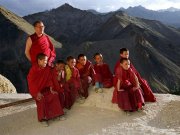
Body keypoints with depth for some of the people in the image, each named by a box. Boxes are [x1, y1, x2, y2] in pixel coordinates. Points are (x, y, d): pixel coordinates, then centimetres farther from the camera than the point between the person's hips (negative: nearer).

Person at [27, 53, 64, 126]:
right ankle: (43, 118, -17)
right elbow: (31, 82, -17)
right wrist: (38, 92, -24)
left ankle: (57, 113, -3)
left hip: (45, 88, 5)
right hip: (35, 90, -5)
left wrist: (51, 89, -10)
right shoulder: (33, 69, -16)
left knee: (54, 95, -15)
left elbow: (50, 80, 2)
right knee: (42, 99, -30)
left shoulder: (48, 69, -1)